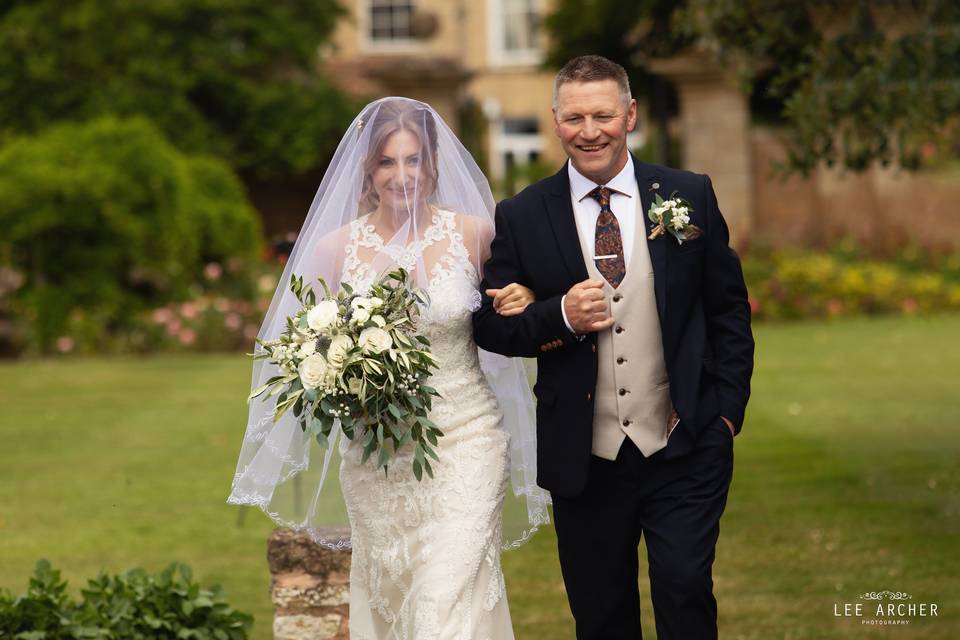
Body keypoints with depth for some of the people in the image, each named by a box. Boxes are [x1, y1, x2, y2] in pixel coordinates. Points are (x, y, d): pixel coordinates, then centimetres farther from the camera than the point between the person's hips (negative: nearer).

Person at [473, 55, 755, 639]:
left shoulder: (690, 196, 2)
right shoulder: (522, 217, 1)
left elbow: (729, 310, 7)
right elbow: (489, 324, 4)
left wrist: (728, 410, 0)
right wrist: (559, 318, -14)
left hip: (683, 451, -1)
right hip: (583, 459, 1)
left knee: (685, 589, -10)